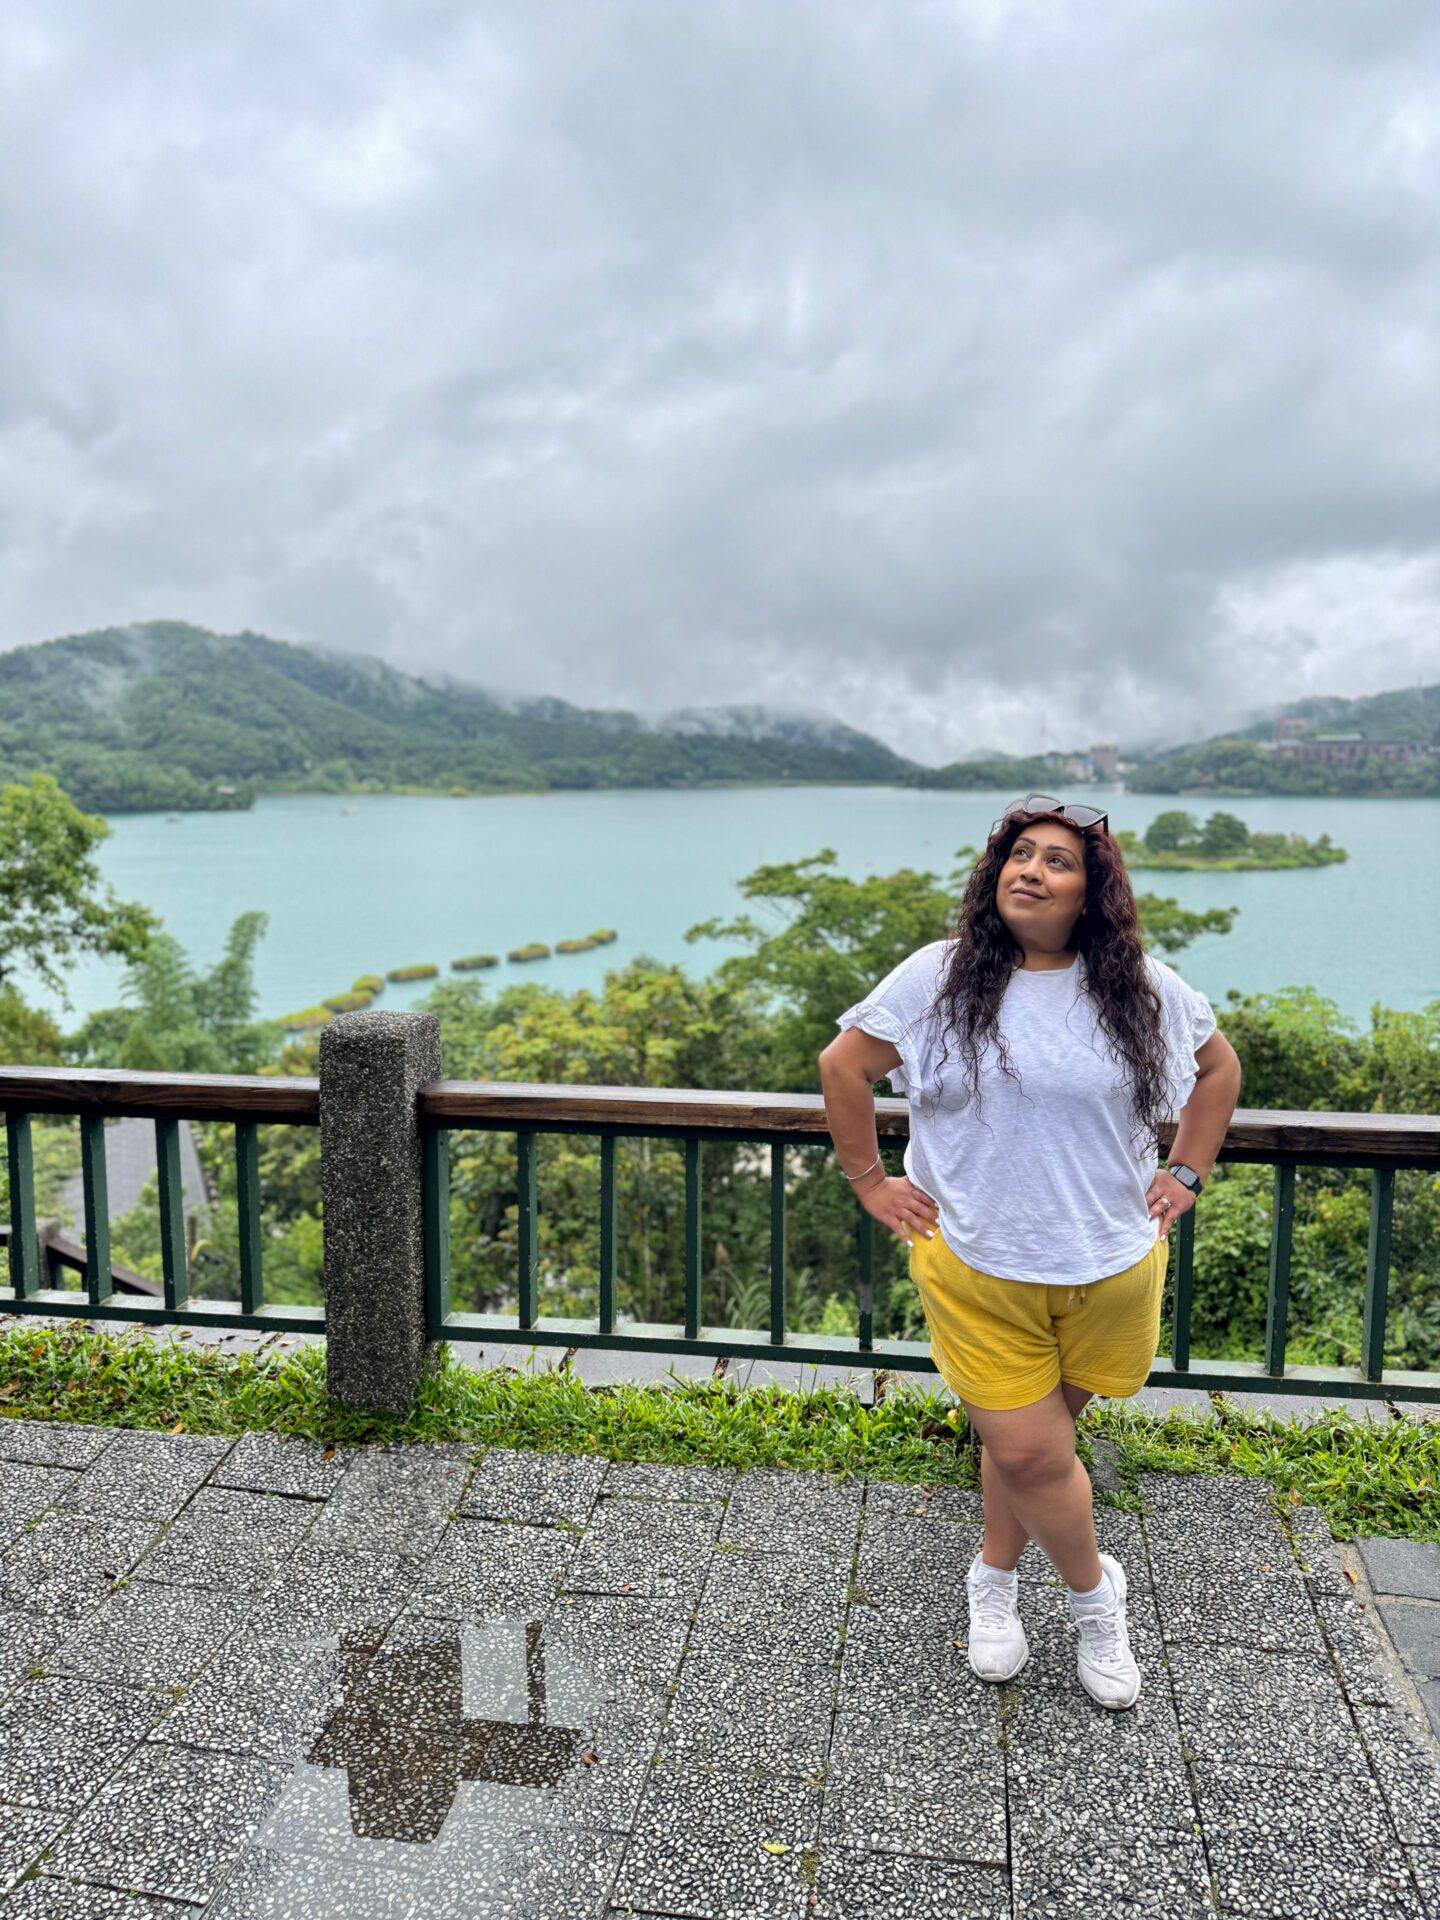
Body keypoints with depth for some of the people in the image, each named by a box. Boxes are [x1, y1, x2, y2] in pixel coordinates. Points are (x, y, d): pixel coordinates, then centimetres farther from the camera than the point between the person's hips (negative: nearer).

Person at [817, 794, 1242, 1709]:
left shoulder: (1141, 986, 0)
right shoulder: (940, 976, -5)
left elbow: (1219, 1065, 16)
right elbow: (845, 1064, 3)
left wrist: (1185, 1174, 10)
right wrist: (870, 1182, 3)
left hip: (1110, 1265, 2)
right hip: (975, 1265, -1)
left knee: (1030, 1440, 12)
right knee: (1027, 1452, 0)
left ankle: (995, 1578, 39)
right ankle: (1094, 1591, 29)